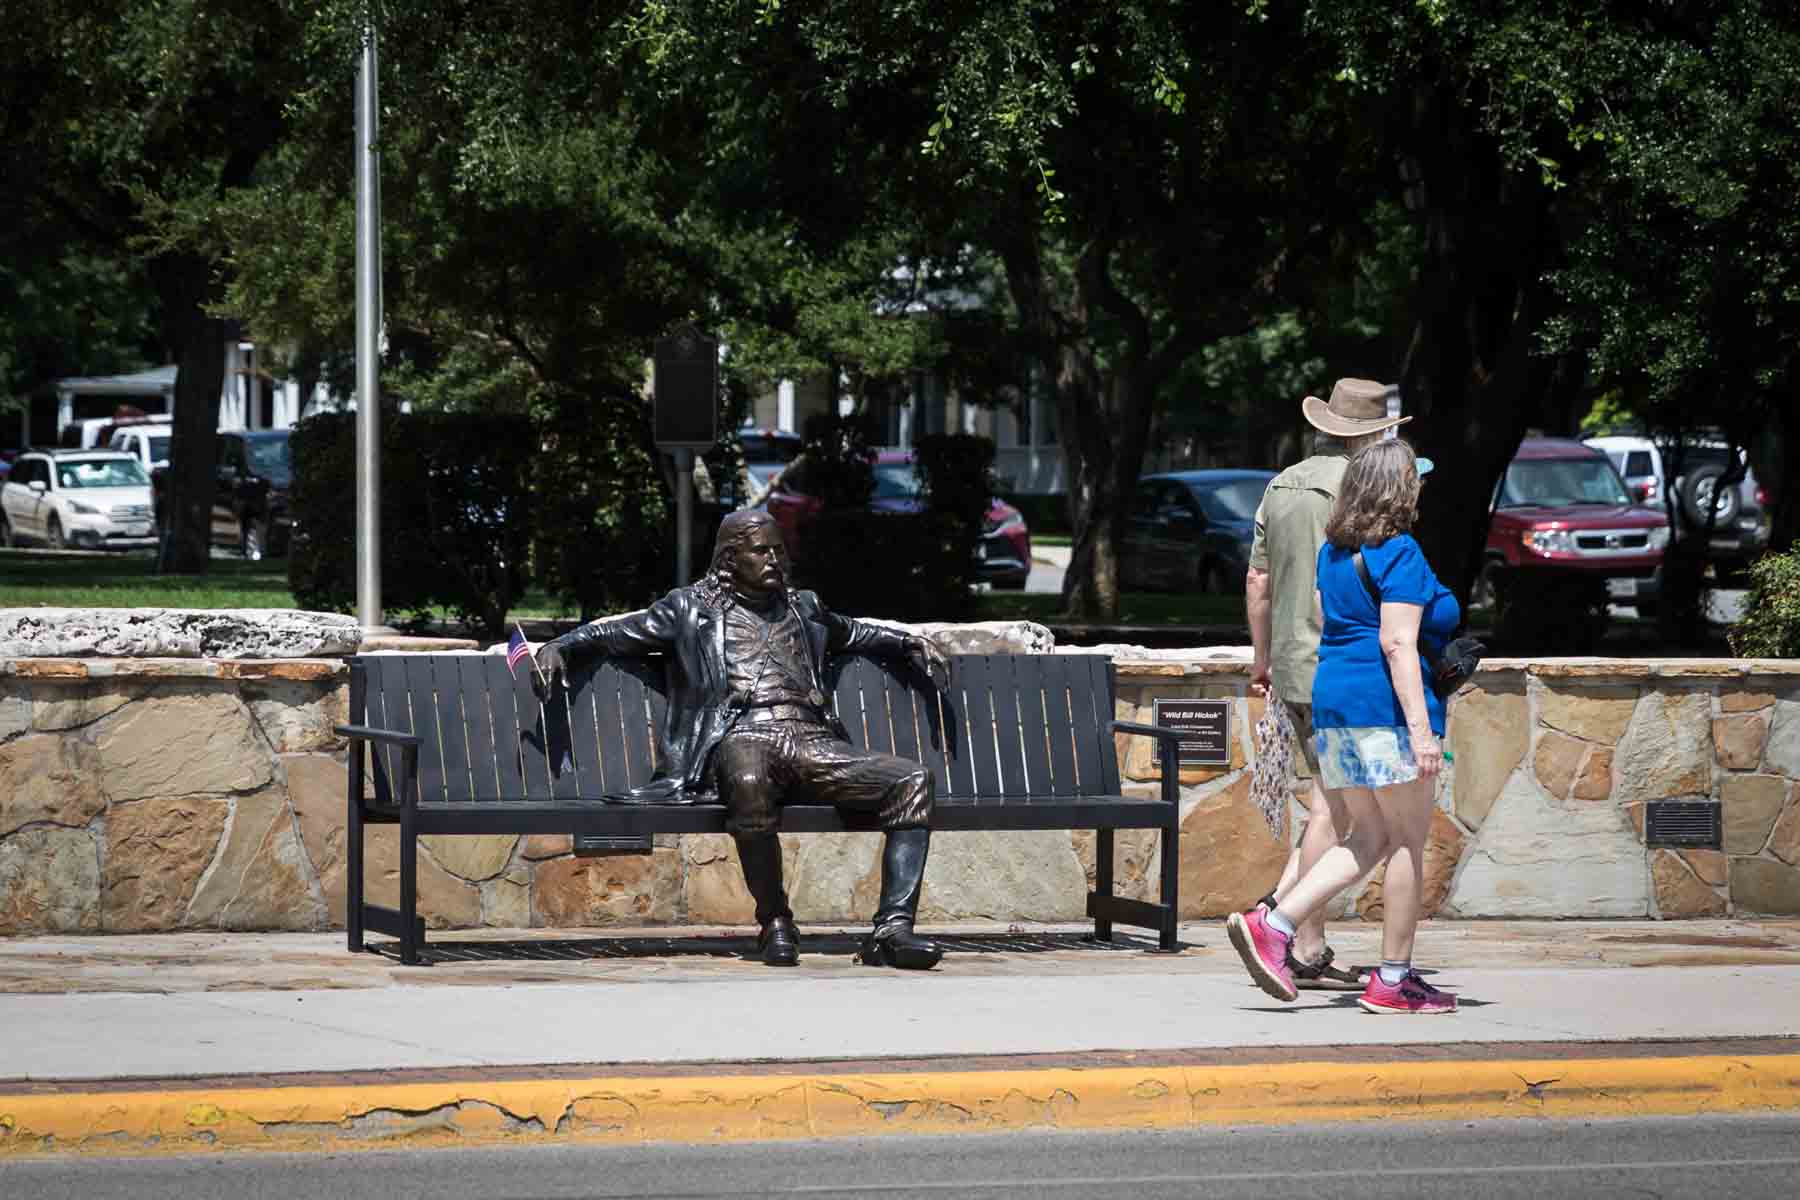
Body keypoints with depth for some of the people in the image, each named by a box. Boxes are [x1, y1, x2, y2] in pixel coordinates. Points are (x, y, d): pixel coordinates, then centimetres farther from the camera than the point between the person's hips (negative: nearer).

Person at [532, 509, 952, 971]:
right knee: (749, 782, -43)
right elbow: (611, 633, 19)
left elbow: (853, 632, 49)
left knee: (912, 780, -22)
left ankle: (892, 928, -29)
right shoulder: (691, 609, 18)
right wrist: (558, 647, 3)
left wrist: (911, 643, 39)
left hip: (813, 741, 4)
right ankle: (775, 922, -26)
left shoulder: (804, 609, 30)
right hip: (743, 741, -4)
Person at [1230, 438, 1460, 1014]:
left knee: (1370, 839, 13)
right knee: (1409, 840, 1)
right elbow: (1398, 644, -19)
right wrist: (1420, 726, -22)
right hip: (1388, 705, -9)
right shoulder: (1400, 554, -11)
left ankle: (1273, 925, -2)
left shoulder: (1333, 552, 15)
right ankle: (1394, 979, 3)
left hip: (1332, 698, 9)